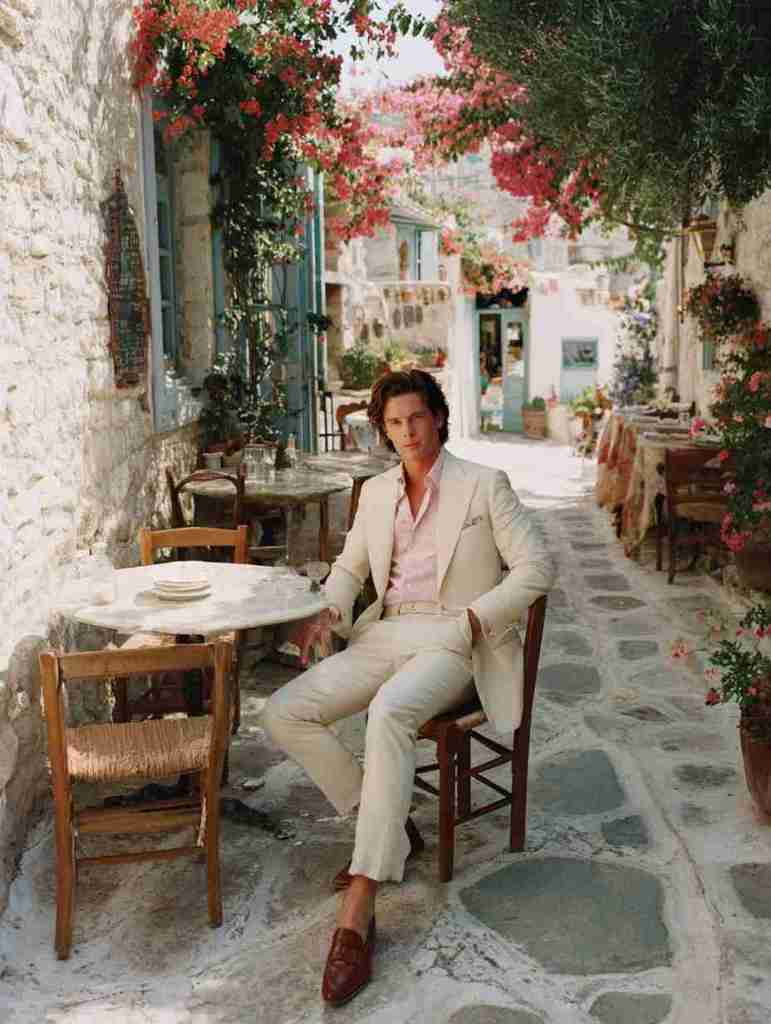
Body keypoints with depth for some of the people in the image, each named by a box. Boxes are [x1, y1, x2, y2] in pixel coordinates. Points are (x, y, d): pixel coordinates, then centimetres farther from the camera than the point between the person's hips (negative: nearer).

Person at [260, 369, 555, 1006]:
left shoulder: (484, 485, 1)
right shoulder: (376, 493, 16)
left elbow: (537, 566, -3)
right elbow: (350, 565, 26)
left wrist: (472, 618, -13)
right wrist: (329, 610, 5)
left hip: (451, 642, -6)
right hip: (383, 636, 6)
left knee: (388, 713, -38)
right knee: (283, 714, -14)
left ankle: (357, 916, -36)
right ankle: (390, 827, 1)